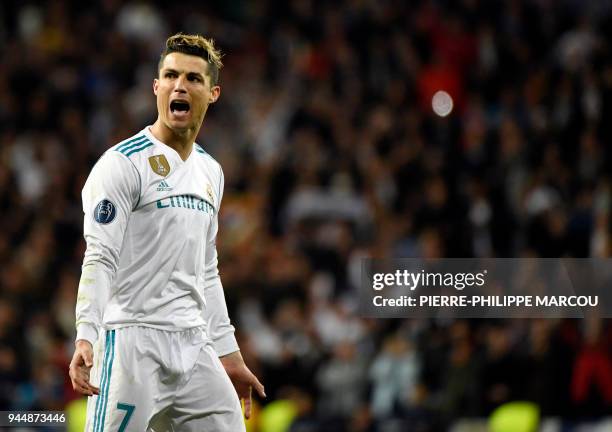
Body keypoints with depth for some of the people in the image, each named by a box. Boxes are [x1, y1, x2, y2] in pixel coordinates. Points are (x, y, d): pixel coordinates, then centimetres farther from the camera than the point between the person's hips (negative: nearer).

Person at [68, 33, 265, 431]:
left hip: (194, 346, 7)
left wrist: (228, 353, 22)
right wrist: (86, 337, -27)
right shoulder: (124, 163, -7)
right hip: (132, 339, -7)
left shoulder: (211, 173, 17)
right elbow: (99, 259, -14)